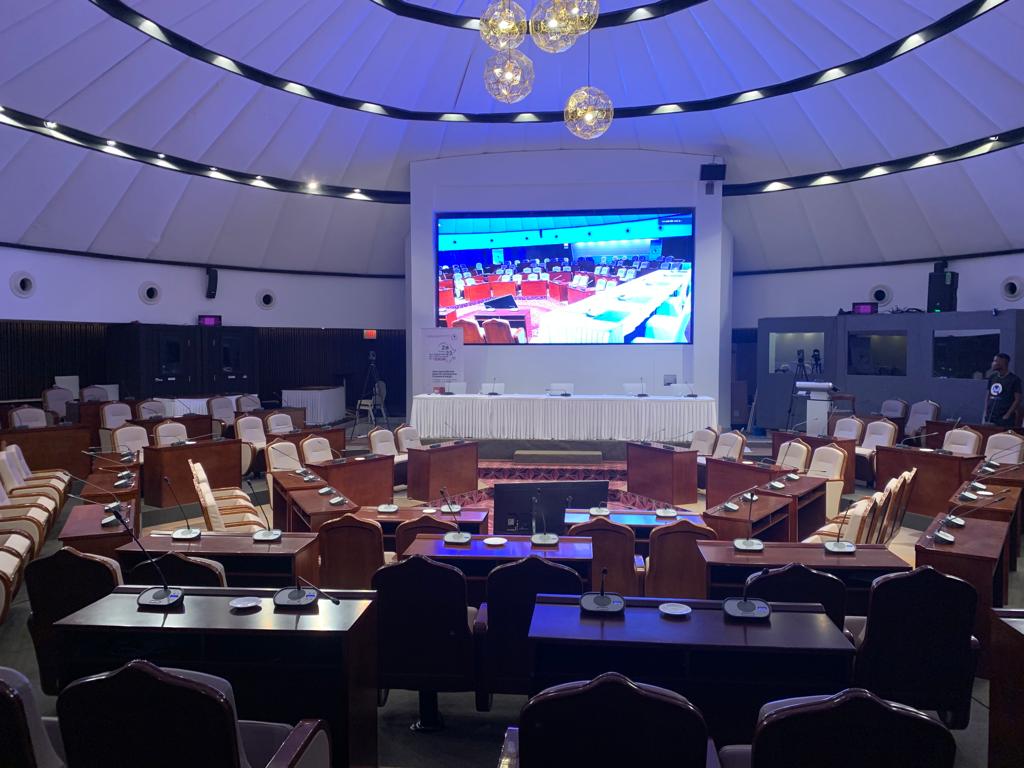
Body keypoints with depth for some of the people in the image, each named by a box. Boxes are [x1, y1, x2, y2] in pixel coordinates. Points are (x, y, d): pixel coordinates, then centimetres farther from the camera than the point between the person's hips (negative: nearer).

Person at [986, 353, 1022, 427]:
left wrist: (1007, 415, -12)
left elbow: (1017, 400, -6)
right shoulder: (992, 377, 11)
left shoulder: (1014, 379, -4)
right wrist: (985, 413, 6)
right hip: (990, 418, 5)